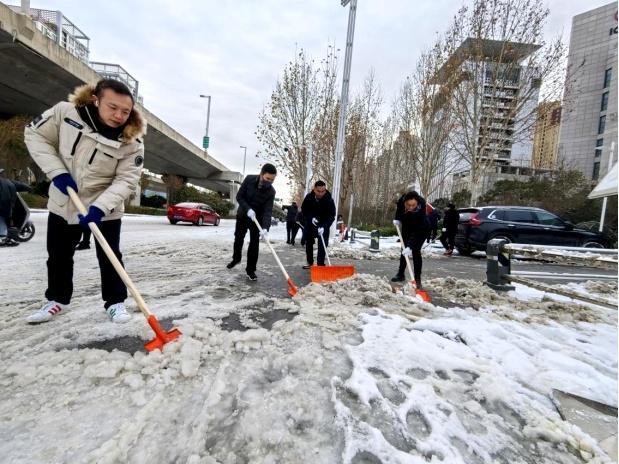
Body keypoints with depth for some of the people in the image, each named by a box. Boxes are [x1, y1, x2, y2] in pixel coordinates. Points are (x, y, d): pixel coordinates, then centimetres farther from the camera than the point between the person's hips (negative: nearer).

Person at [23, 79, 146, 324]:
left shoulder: (132, 141, -19)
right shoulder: (65, 112, -14)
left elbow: (126, 180, -20)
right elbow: (35, 134, -2)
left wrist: (99, 207, -31)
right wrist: (57, 172, -15)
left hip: (105, 209, -3)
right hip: (62, 203, 3)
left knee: (109, 257, 1)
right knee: (58, 255, 16)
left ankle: (115, 301, 18)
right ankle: (57, 299, 36)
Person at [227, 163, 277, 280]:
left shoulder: (271, 191, -21)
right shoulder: (249, 179, -19)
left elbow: (268, 211, -27)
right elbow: (239, 197, -15)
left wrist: (265, 228, -41)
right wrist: (248, 209, -31)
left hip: (257, 218, -1)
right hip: (242, 215, 2)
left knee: (254, 243, -7)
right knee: (238, 239, 16)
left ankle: (250, 270, 4)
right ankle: (236, 258, 43)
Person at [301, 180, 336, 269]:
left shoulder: (329, 200, -26)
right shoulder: (308, 197, -18)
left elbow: (331, 216, -25)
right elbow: (304, 209, -5)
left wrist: (324, 227, -39)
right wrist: (311, 218, -21)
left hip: (323, 225, -3)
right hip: (310, 222, 3)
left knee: (322, 245, -11)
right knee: (308, 243, 10)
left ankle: (321, 264, -4)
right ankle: (310, 262, 25)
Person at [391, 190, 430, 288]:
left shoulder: (420, 209, -40)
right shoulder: (402, 200, -28)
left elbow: (417, 232, -40)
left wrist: (409, 246, -47)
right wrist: (397, 219, -10)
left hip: (421, 229, -5)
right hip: (407, 227, 5)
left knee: (415, 251, -16)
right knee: (404, 249, 9)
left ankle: (417, 279, -7)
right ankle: (400, 274, 20)